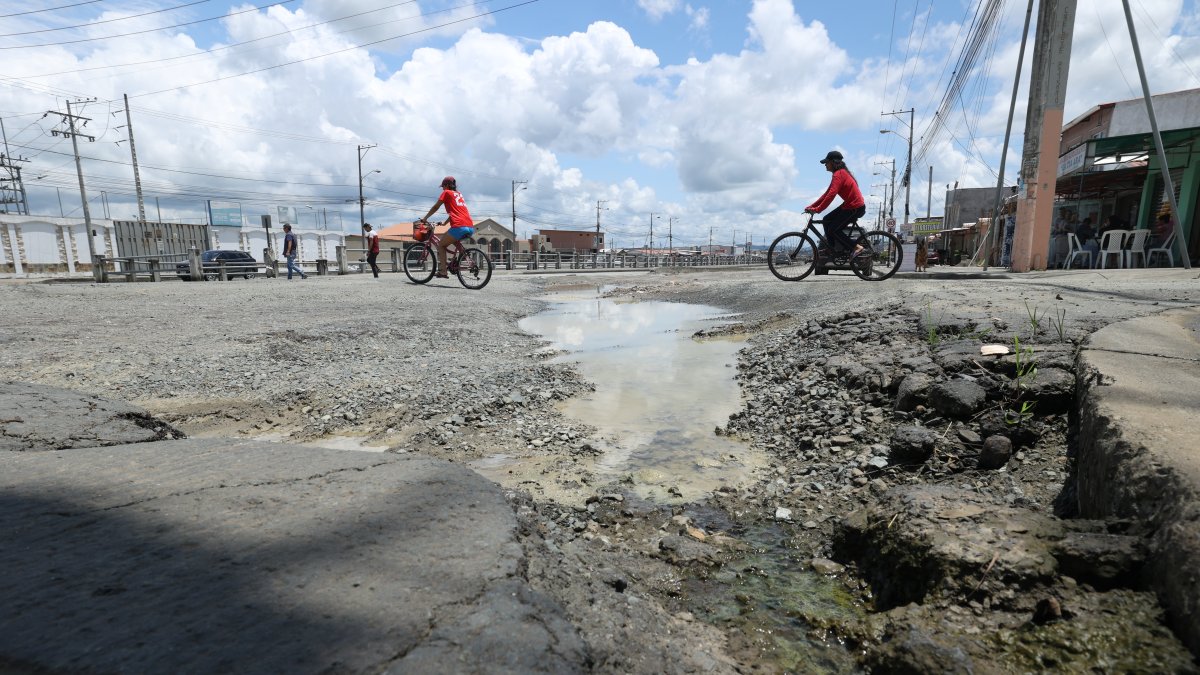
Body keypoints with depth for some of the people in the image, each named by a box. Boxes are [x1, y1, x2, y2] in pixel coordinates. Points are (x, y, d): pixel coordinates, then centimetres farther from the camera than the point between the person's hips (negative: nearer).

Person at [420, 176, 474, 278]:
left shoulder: (446, 193, 9)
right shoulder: (459, 194, 27)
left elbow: (435, 207, 9)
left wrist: (425, 219, 20)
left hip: (459, 227, -7)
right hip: (471, 228, 7)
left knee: (441, 245, 10)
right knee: (454, 240, 34)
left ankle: (443, 272, 0)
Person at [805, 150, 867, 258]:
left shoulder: (838, 174, -17)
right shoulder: (840, 173, 14)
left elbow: (831, 195, -28)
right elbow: (827, 193, 13)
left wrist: (817, 209, -26)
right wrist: (812, 206, 8)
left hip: (855, 208, -10)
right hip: (849, 205, 10)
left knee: (833, 229, -9)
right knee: (826, 220, 10)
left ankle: (857, 247, -3)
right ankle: (833, 250, 14)